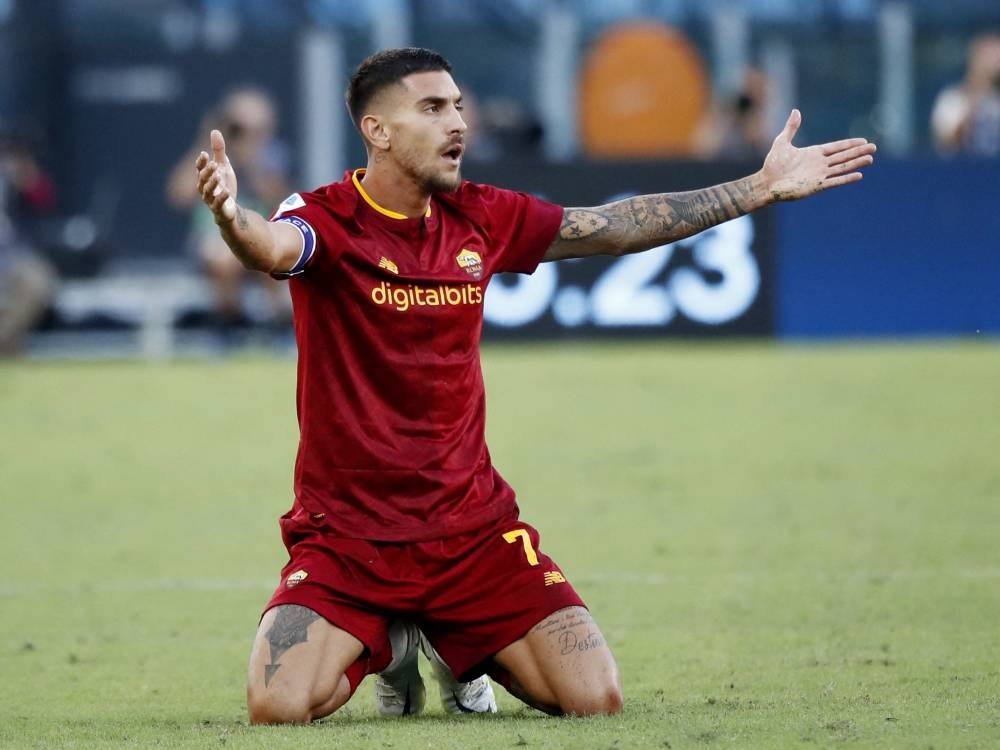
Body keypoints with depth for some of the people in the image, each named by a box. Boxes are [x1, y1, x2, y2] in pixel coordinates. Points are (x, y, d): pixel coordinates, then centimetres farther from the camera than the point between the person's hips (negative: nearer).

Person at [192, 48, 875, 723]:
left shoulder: (481, 219, 5)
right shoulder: (328, 219, -11)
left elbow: (614, 229, 15)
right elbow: (272, 247, -35)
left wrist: (764, 187, 15)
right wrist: (229, 216, -60)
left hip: (472, 527, 4)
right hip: (346, 534, -4)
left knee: (596, 698, -10)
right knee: (279, 707, -23)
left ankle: (463, 651, 24)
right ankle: (386, 648, 15)